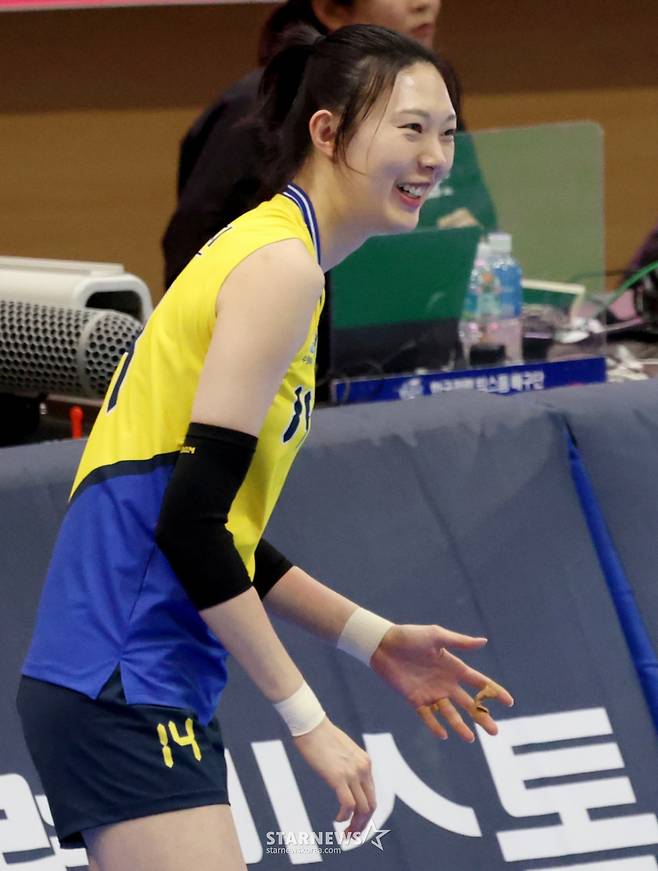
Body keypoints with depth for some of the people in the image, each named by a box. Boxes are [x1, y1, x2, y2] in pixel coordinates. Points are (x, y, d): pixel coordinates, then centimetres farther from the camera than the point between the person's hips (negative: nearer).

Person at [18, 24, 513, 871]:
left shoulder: (268, 250, 18)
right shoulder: (282, 266, -11)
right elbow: (189, 524, -18)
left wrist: (374, 640, 18)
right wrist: (308, 719, -14)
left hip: (139, 684, 10)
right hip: (125, 689, -10)